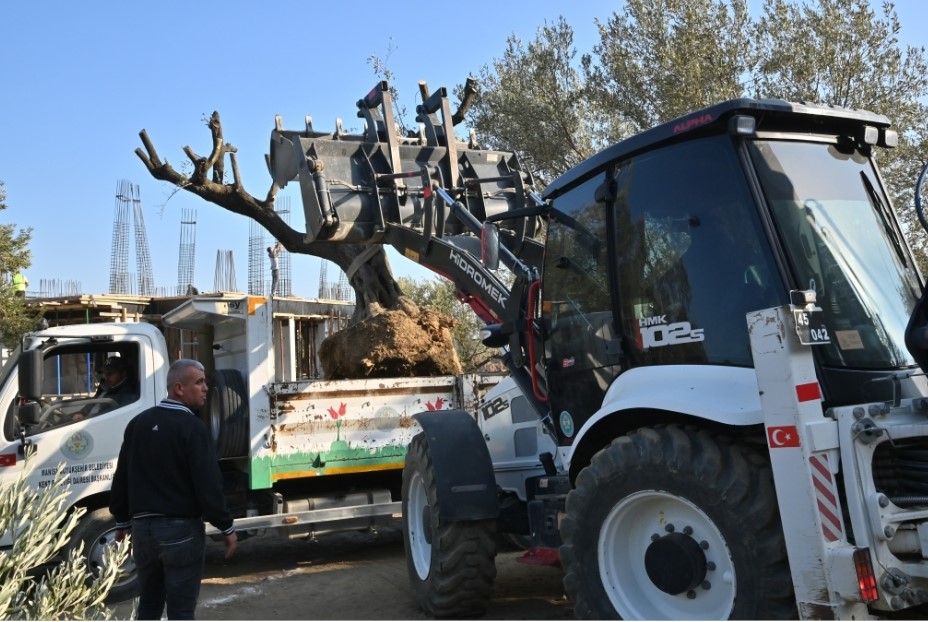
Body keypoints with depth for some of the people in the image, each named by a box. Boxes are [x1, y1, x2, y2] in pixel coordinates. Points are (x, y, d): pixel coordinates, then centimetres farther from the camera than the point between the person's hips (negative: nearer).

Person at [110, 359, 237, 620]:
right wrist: (227, 527, -10)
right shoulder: (192, 426, -15)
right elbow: (208, 484, -18)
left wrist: (122, 521, 24)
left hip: (143, 527, 7)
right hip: (180, 529, -7)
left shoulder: (138, 423, 9)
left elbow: (122, 478, 14)